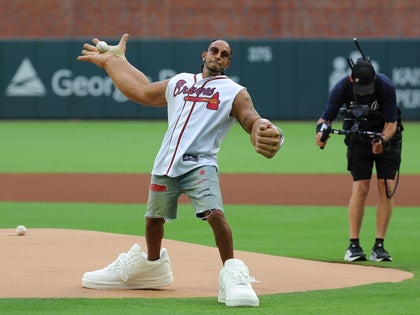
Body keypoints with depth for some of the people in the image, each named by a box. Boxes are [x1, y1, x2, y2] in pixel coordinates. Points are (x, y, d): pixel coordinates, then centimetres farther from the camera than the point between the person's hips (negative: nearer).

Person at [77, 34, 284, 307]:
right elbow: (142, 91, 29)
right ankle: (151, 266, 42)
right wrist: (110, 61, 34)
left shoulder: (234, 92, 3)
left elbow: (252, 120, -13)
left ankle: (233, 274, -20)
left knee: (215, 213, -27)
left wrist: (264, 131, -39)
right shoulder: (179, 82, 19)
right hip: (165, 166, 5)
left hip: (200, 164, -5)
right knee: (154, 218, 16)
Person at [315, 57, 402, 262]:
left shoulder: (385, 87, -26)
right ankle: (353, 245, -9)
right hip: (358, 138, 0)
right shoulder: (342, 87, -22)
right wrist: (321, 129, -40)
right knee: (360, 188, -12)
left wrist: (383, 141, -38)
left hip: (387, 136, 0)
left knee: (386, 188, -9)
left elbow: (391, 123, -20)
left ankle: (379, 246, -5)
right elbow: (326, 117, -18)